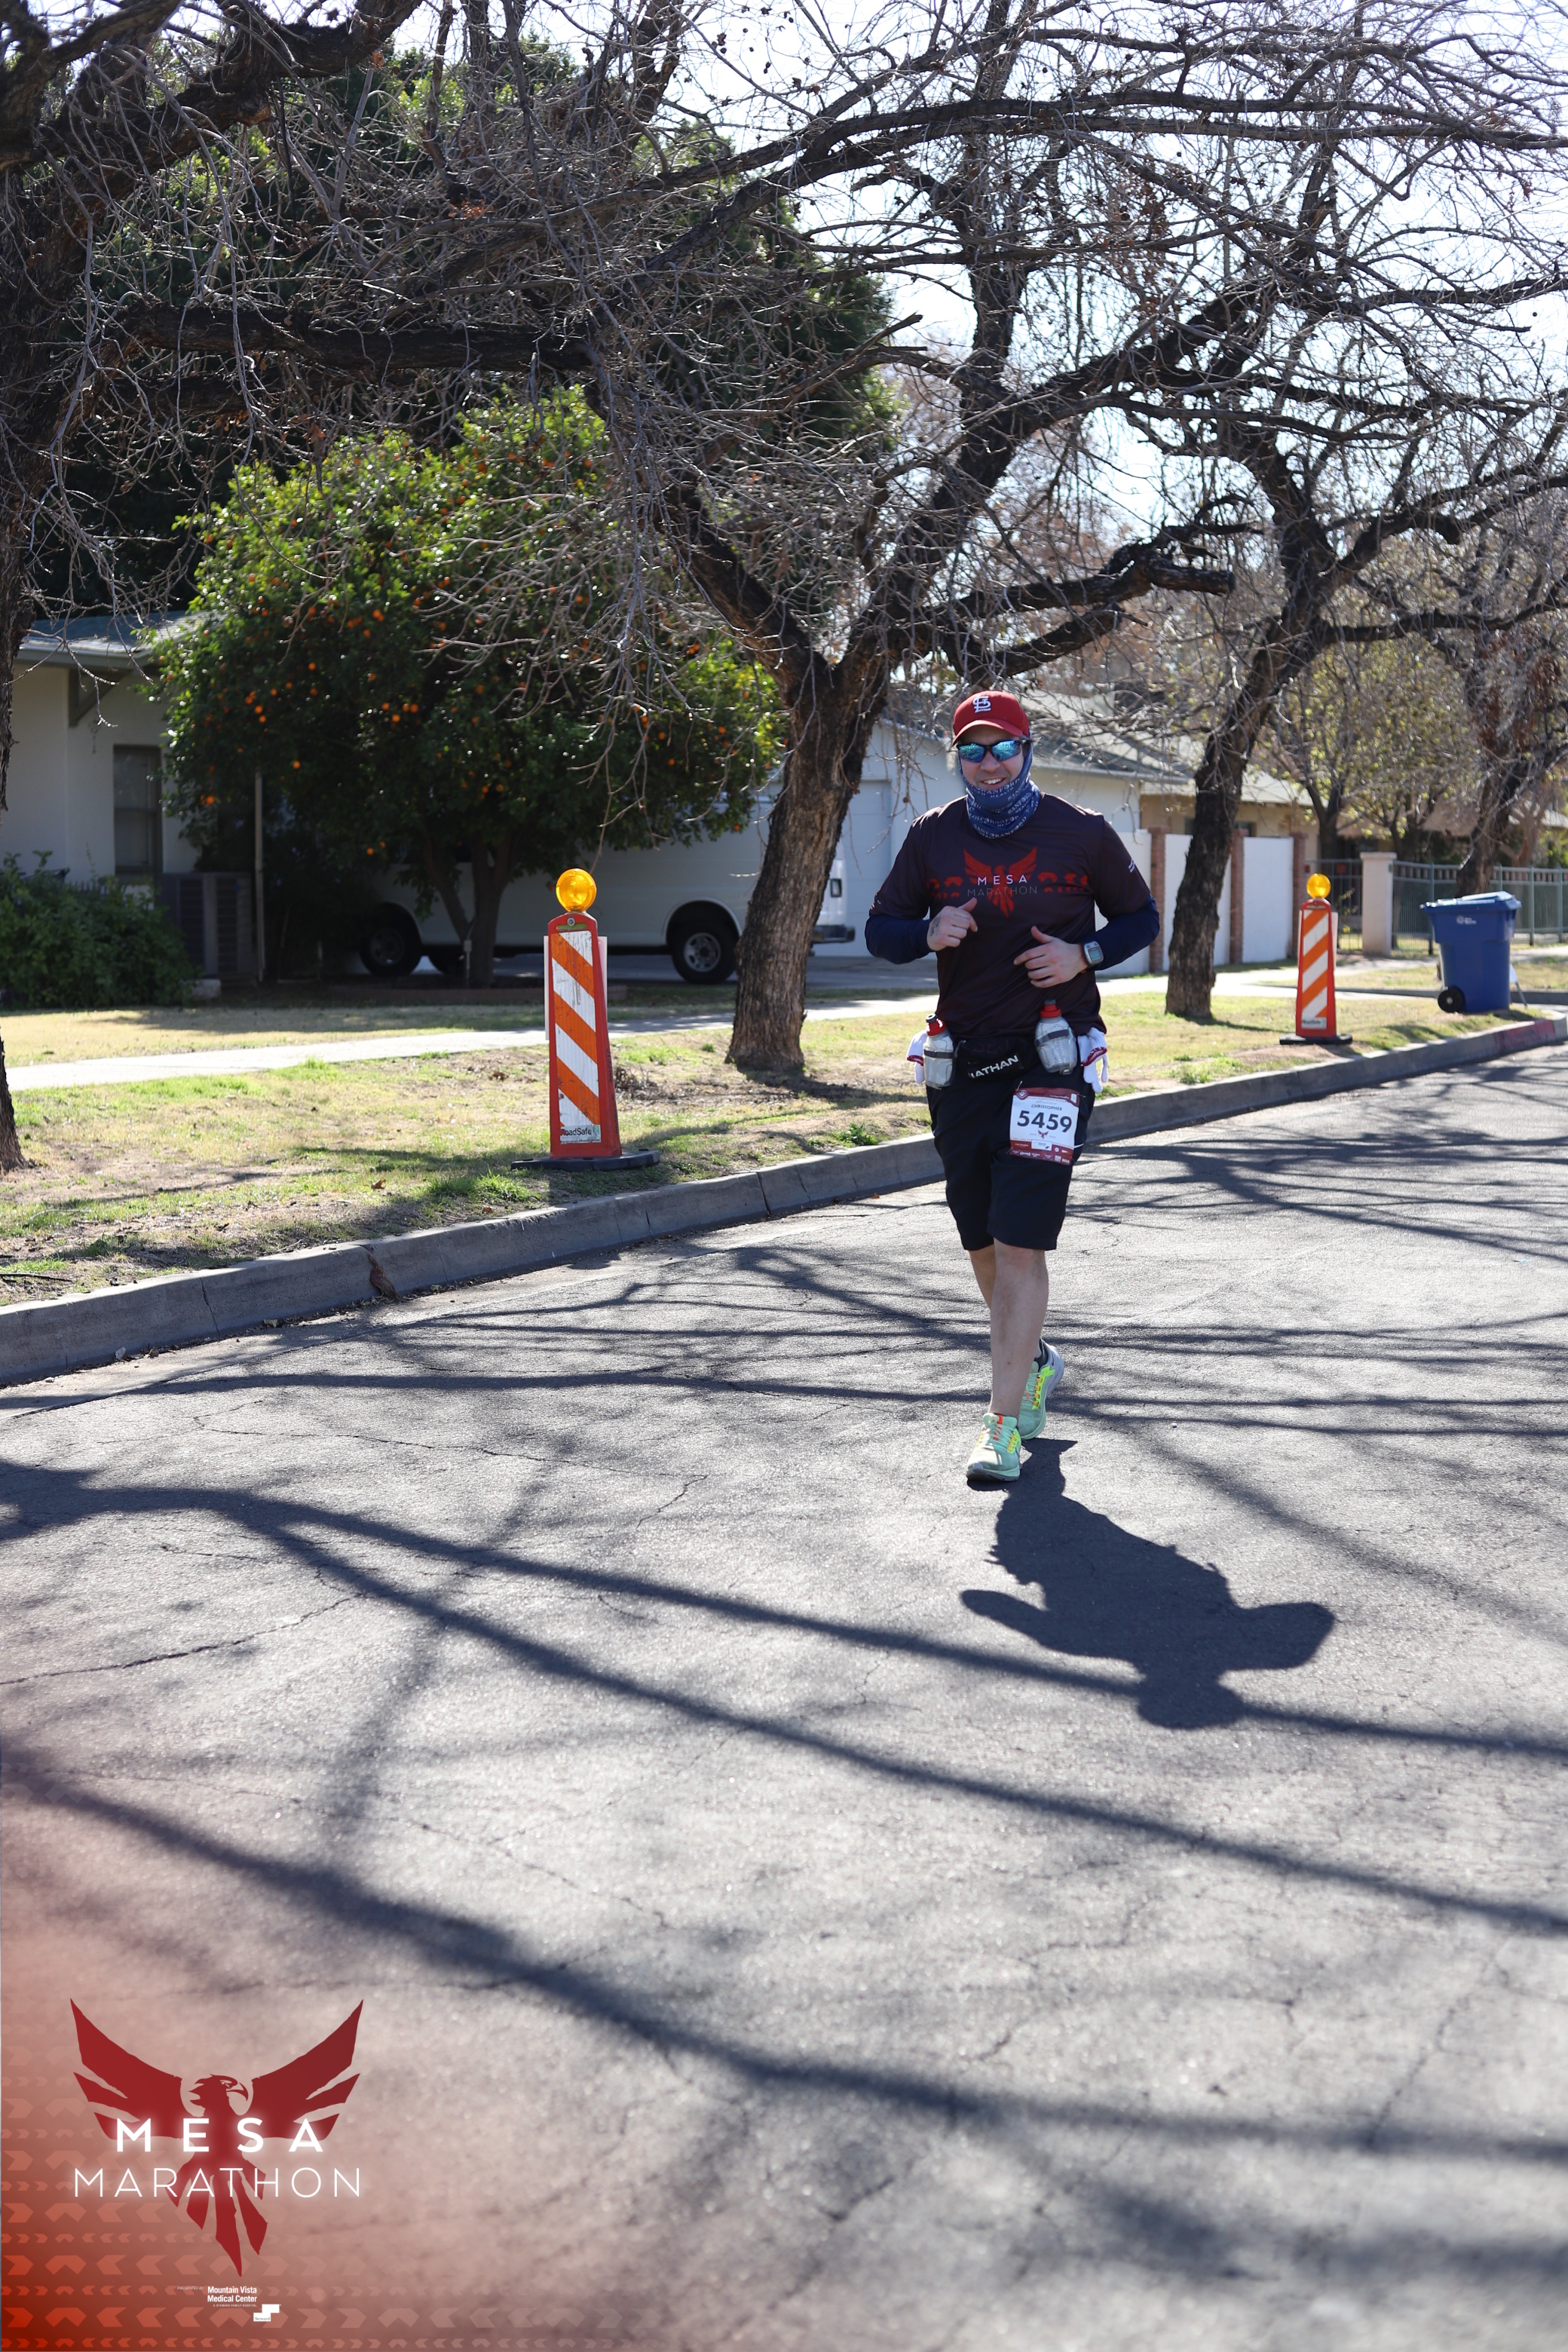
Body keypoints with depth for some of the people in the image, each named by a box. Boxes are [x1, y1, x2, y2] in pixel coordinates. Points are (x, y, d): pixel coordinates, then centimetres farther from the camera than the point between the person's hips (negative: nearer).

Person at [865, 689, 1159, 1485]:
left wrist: (1084, 954, -10)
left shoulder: (1081, 834, 0)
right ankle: (1035, 1362, 40)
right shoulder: (933, 836, 7)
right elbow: (879, 929, 11)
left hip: (1052, 1060, -4)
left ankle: (1004, 1425, -9)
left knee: (1020, 1242, -12)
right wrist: (928, 932, -12)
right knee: (982, 1242, 13)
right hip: (962, 1062, 4)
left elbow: (1141, 917, 10)